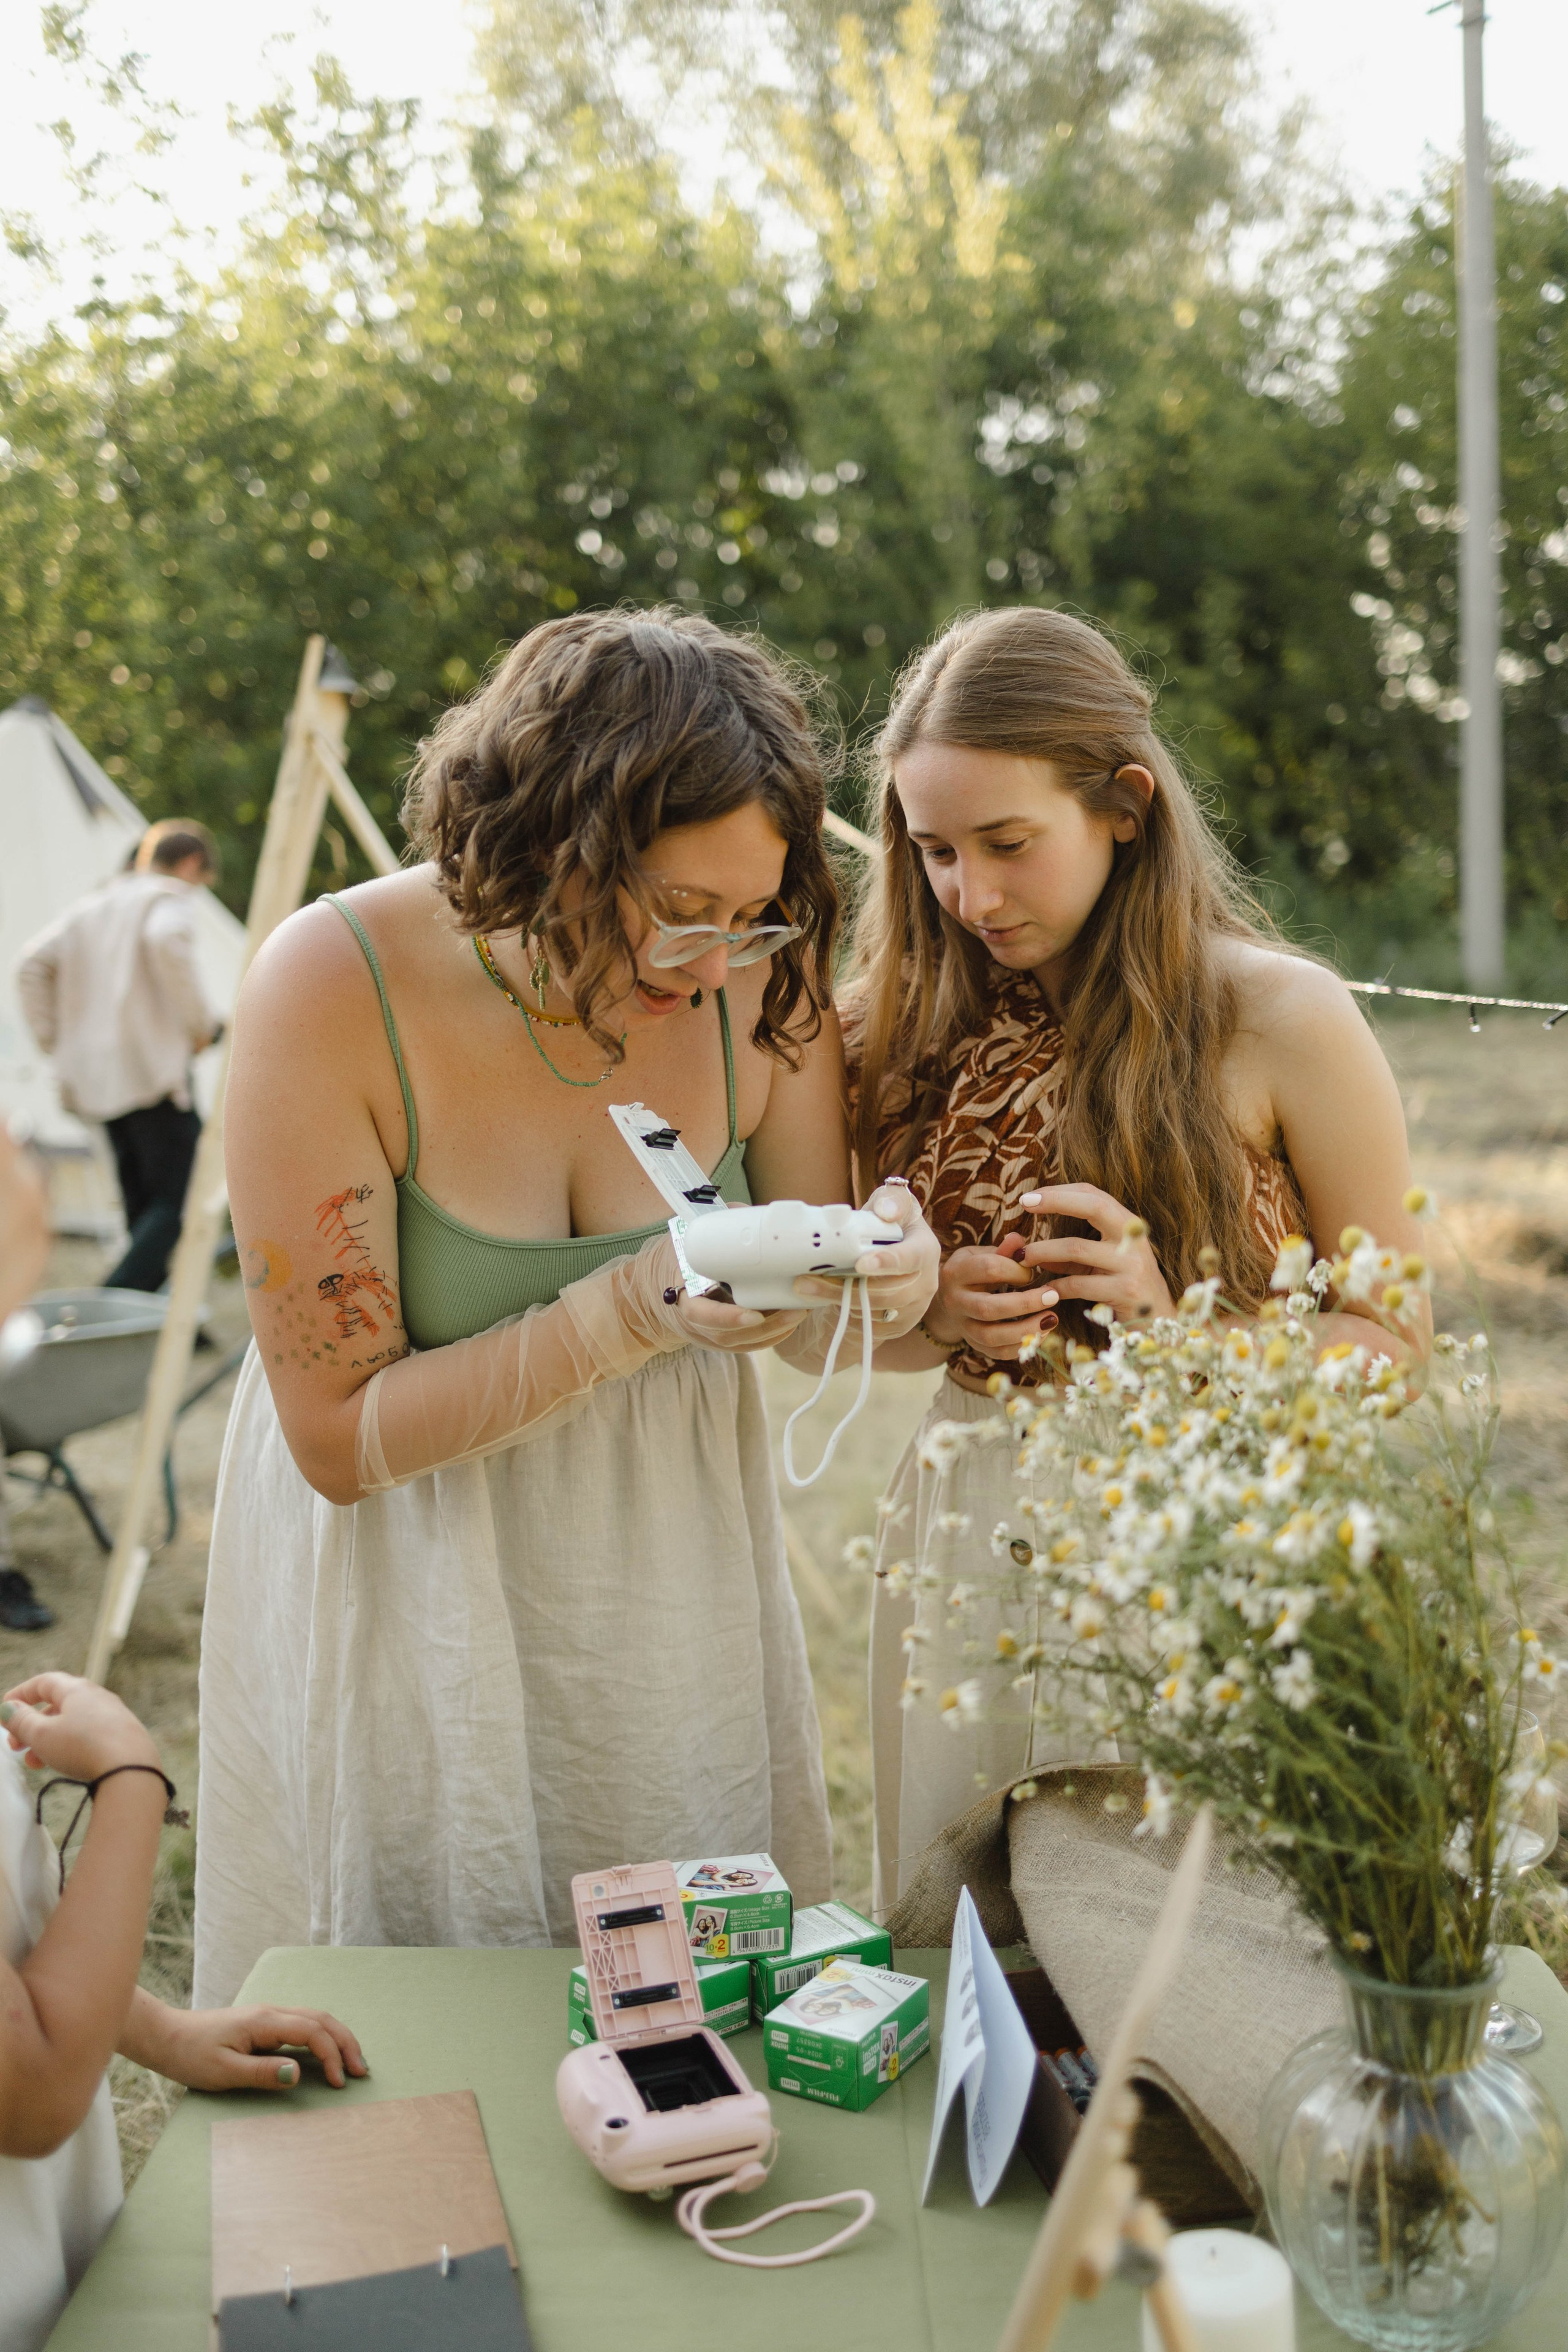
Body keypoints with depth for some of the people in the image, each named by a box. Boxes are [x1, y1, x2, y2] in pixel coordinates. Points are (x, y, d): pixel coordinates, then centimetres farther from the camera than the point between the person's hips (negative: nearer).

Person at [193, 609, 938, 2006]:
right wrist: (630, 1314, -32)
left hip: (669, 1562, 3)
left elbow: (801, 1324, -2)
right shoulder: (335, 988, -24)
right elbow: (339, 1432, -20)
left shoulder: (762, 978, -15)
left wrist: (883, 1283, -25)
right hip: (411, 1583, -2)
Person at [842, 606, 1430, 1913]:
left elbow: (1394, 1341, -5)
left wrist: (1177, 1325, -19)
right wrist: (944, 1316, -10)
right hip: (972, 1546, 4)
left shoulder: (1281, 1020, -10)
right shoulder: (917, 1027, 1)